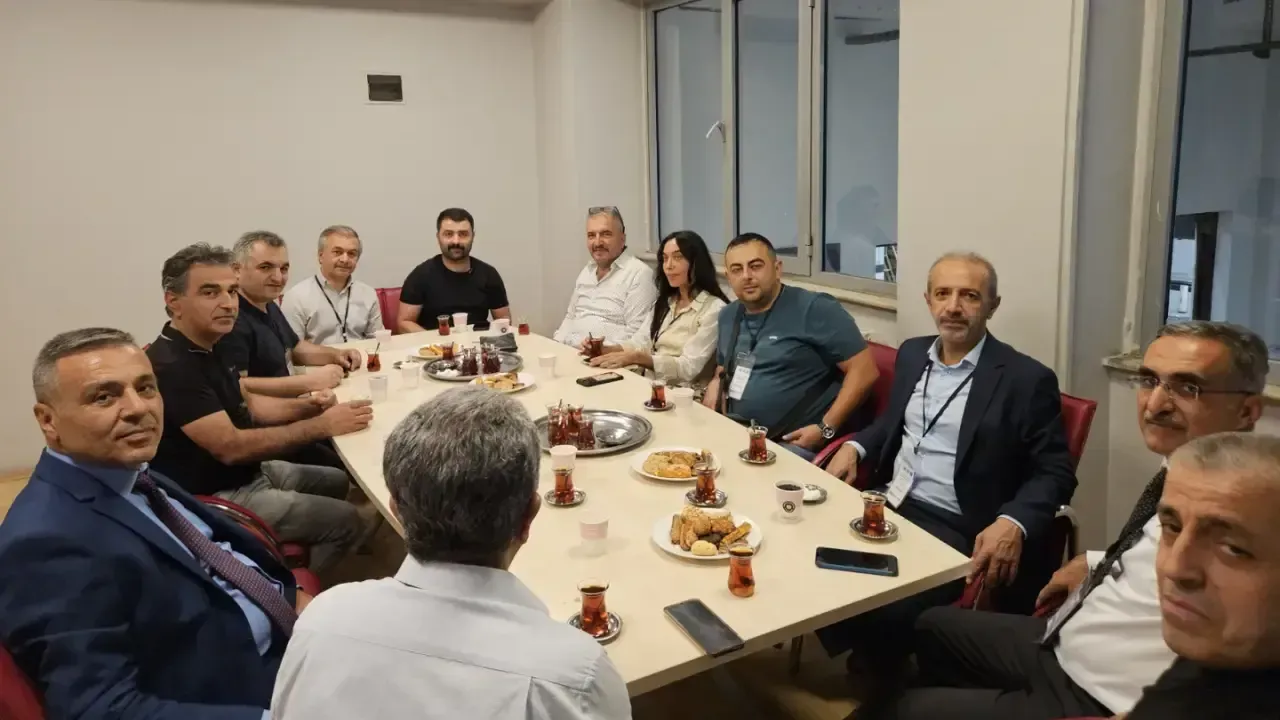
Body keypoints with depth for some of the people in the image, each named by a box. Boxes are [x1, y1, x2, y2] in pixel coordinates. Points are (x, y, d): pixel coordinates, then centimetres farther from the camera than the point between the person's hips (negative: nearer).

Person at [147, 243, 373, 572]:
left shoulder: (209, 346, 4)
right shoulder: (172, 366, -27)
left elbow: (247, 404, 14)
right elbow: (231, 446, -30)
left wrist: (308, 406, -5)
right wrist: (322, 426, -27)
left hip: (248, 472, 10)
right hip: (215, 496, -10)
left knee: (338, 481, 21)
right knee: (345, 521, -11)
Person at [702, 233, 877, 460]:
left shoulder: (814, 309, -11)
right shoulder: (728, 316, 13)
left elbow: (864, 370, -13)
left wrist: (826, 428, -17)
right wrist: (716, 384, 7)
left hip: (793, 444, -6)